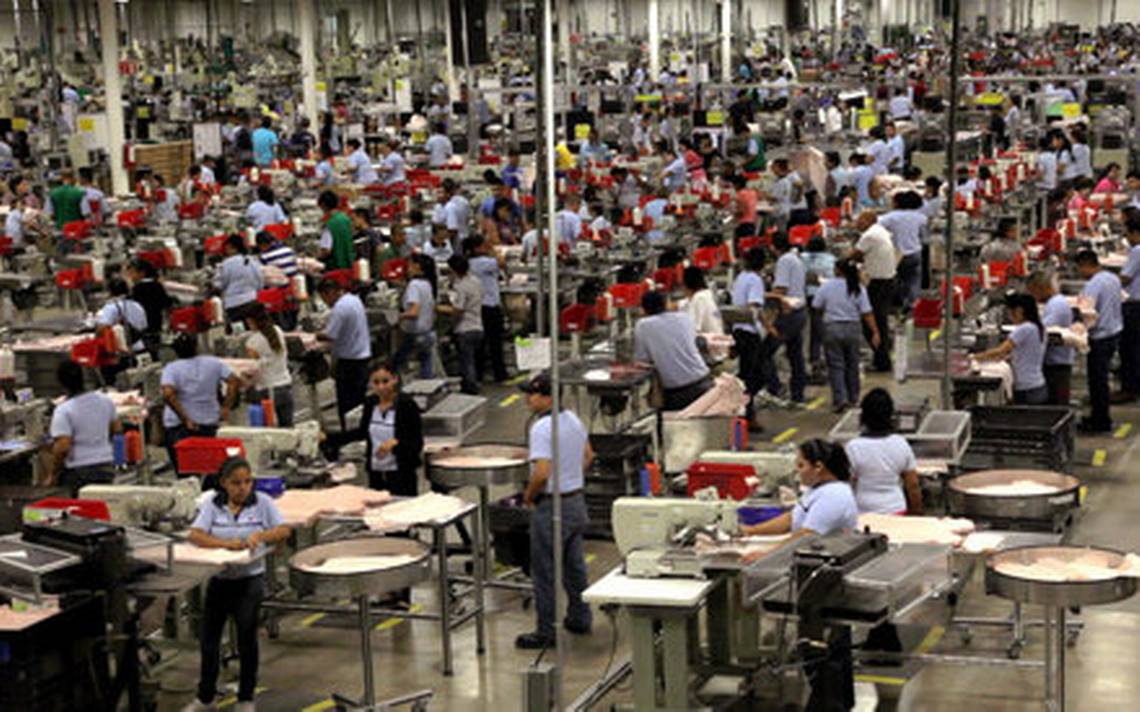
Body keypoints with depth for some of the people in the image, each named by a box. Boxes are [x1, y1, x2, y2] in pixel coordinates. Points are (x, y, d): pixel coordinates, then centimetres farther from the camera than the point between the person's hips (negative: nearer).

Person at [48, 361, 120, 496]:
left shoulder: (63, 411, -15)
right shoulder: (105, 400, 3)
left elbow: (62, 447, -21)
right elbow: (117, 428, 16)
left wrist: (53, 475, -11)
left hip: (78, 472, -6)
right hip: (107, 468, 6)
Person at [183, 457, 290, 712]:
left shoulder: (262, 502, -3)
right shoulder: (212, 505, -2)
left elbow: (284, 530, -9)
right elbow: (195, 535, -14)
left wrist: (260, 536, -29)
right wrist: (226, 543, -30)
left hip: (250, 578, -2)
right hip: (218, 578, 2)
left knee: (247, 637, -1)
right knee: (208, 638, 10)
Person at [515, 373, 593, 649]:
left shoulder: (542, 429, -23)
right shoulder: (573, 419, 5)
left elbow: (542, 473, -29)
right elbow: (588, 456, 17)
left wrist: (529, 494, -12)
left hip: (552, 507, -9)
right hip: (576, 500, 9)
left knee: (545, 572, 1)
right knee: (574, 565, 20)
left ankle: (545, 632, 7)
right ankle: (580, 619, 31)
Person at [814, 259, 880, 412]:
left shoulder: (826, 286, -6)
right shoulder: (858, 289, -3)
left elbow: (816, 306, 1)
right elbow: (867, 313, -6)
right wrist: (875, 332, -4)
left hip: (832, 329, -2)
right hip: (852, 329, 2)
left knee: (836, 365, 0)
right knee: (852, 364, 14)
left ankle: (840, 398, -12)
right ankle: (852, 398, 22)